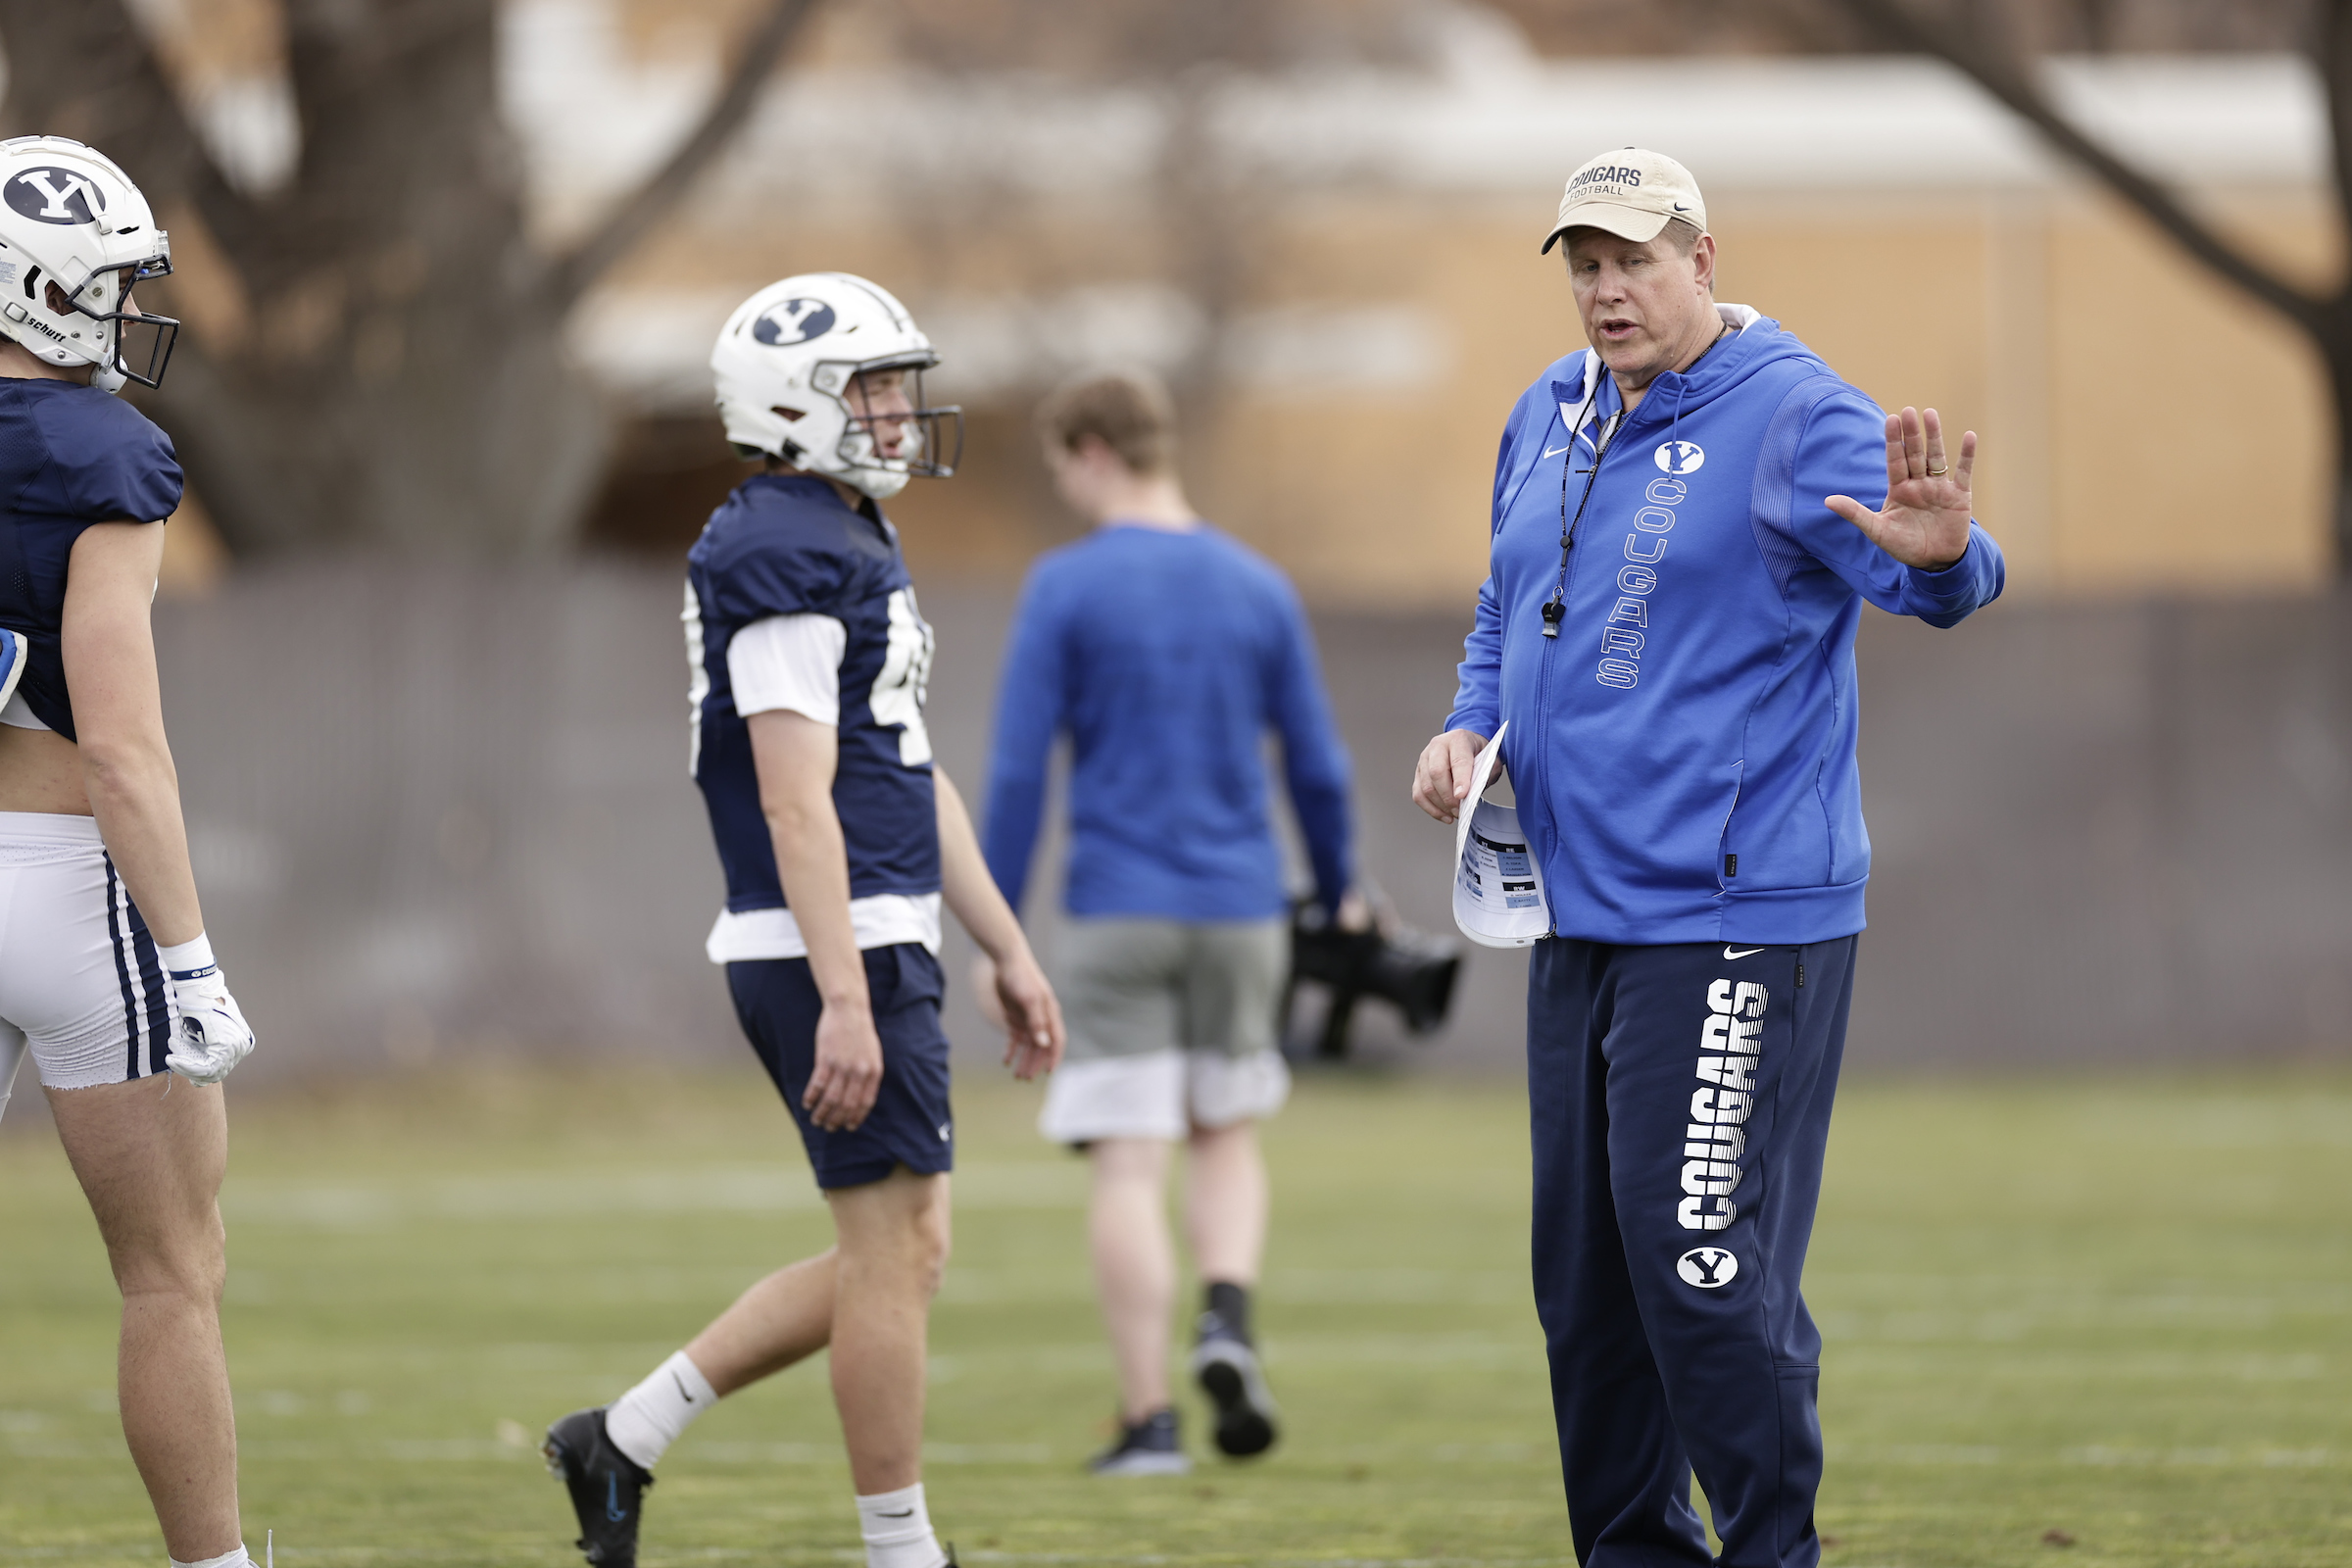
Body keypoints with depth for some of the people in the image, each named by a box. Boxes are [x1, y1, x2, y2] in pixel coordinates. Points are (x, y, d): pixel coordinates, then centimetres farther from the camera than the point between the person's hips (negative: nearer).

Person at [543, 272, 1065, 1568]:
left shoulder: (856, 543, 18)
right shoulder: (784, 558, -14)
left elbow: (918, 782, 23)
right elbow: (796, 801, -21)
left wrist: (1007, 951, 23)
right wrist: (846, 1003, -26)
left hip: (879, 938, 10)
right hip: (836, 945, -10)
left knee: (896, 1253, 12)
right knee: (893, 1246, -5)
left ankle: (624, 1441, 16)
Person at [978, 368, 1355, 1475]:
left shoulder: (1066, 588, -5)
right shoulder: (1258, 590, 5)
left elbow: (1017, 771, -8)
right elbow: (1318, 769, 8)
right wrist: (1334, 901, 23)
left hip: (1117, 918, -3)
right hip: (1240, 910, 3)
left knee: (1128, 1165, -1)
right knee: (1227, 1135, 19)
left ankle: (1149, 1421, -4)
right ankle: (1227, 1314, -8)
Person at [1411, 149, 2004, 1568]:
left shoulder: (1794, 414, -11)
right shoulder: (1552, 417, 14)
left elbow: (1947, 580, -25)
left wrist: (1938, 551, -49)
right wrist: (1467, 730, 8)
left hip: (1735, 921, -8)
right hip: (1578, 914, 8)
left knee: (1704, 1269, -12)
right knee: (1584, 1277, 12)